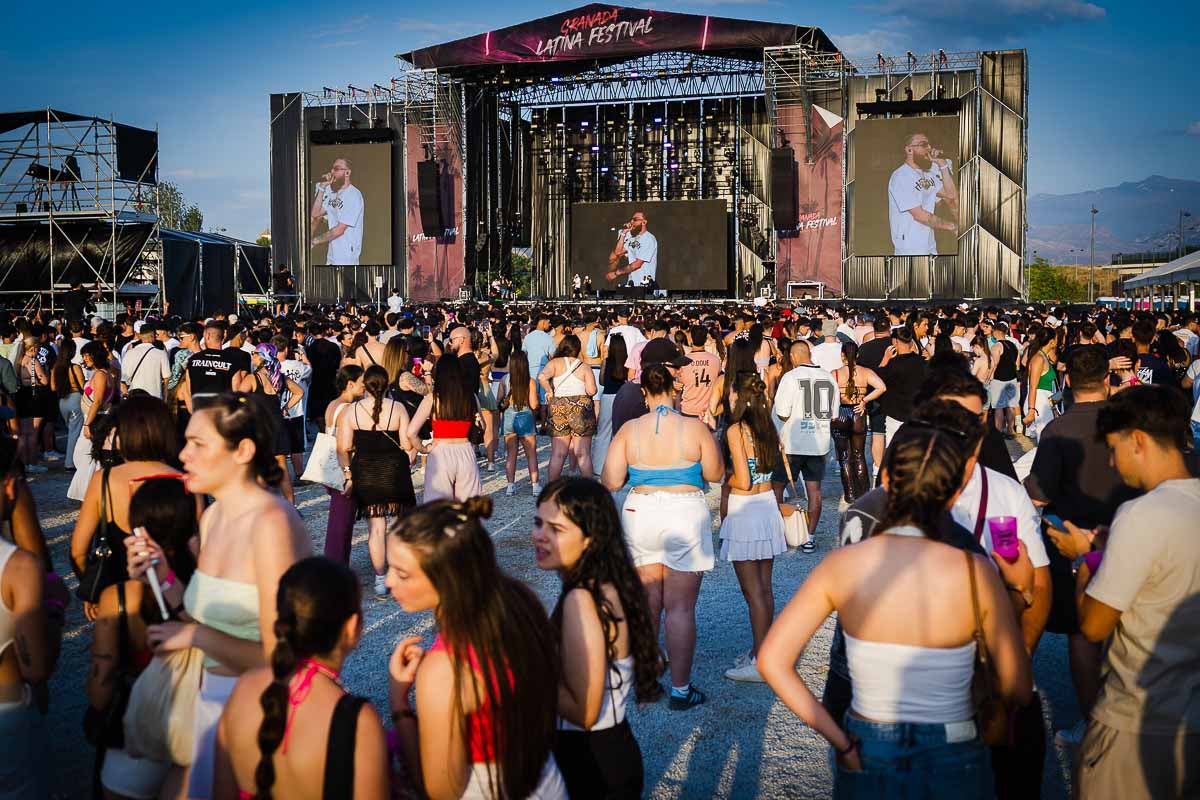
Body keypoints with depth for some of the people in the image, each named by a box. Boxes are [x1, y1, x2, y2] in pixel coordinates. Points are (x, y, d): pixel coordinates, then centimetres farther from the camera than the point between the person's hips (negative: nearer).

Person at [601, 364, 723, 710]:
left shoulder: (629, 430, -4)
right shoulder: (696, 429, -8)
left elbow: (611, 482, -4)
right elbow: (714, 474, 2)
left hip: (640, 513, 3)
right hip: (684, 514, -2)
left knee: (647, 602, 15)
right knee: (680, 607, 3)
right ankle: (680, 689, 9)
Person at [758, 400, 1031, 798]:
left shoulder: (841, 564, -12)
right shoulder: (976, 573, -16)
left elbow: (772, 660, -15)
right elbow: (1017, 689, -8)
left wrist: (839, 740, -9)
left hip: (865, 760, 1)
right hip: (950, 765, -1)